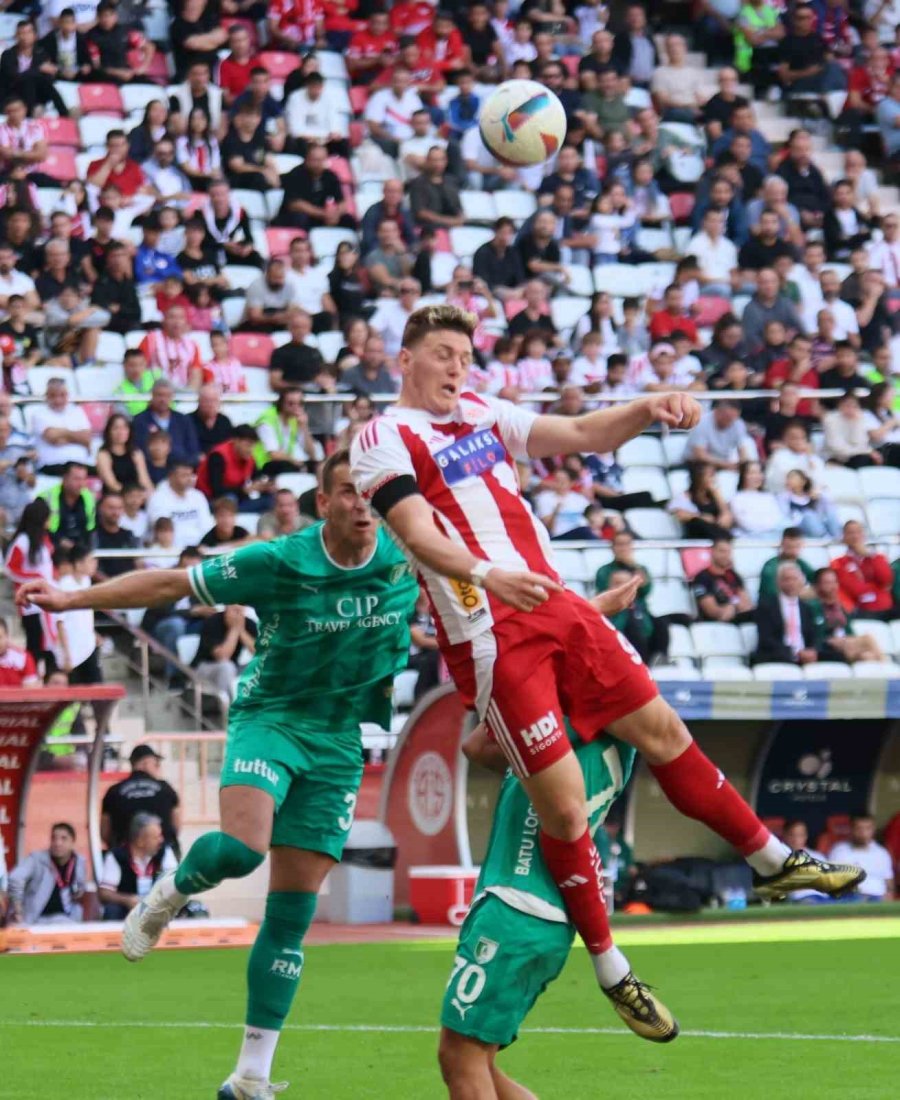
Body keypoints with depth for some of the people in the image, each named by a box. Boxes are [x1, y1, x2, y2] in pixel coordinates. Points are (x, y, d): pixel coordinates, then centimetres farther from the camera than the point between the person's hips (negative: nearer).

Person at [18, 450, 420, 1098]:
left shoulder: (408, 562, -7)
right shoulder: (278, 563, -16)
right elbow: (170, 585, -10)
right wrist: (71, 599, -10)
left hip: (340, 743, 3)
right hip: (270, 718, -3)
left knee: (294, 910, 1)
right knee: (241, 847, -32)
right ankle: (171, 893, 6)